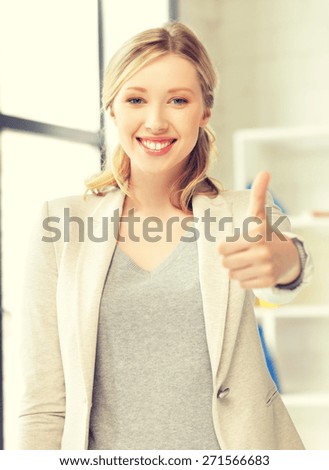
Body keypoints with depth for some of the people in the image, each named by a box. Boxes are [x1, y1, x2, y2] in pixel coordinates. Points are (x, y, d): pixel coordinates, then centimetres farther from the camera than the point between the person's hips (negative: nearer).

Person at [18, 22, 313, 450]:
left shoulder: (241, 215, -3)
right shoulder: (62, 227, -3)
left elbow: (293, 267, -26)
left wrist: (279, 258, -47)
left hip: (234, 453, 0)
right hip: (110, 451, 0)